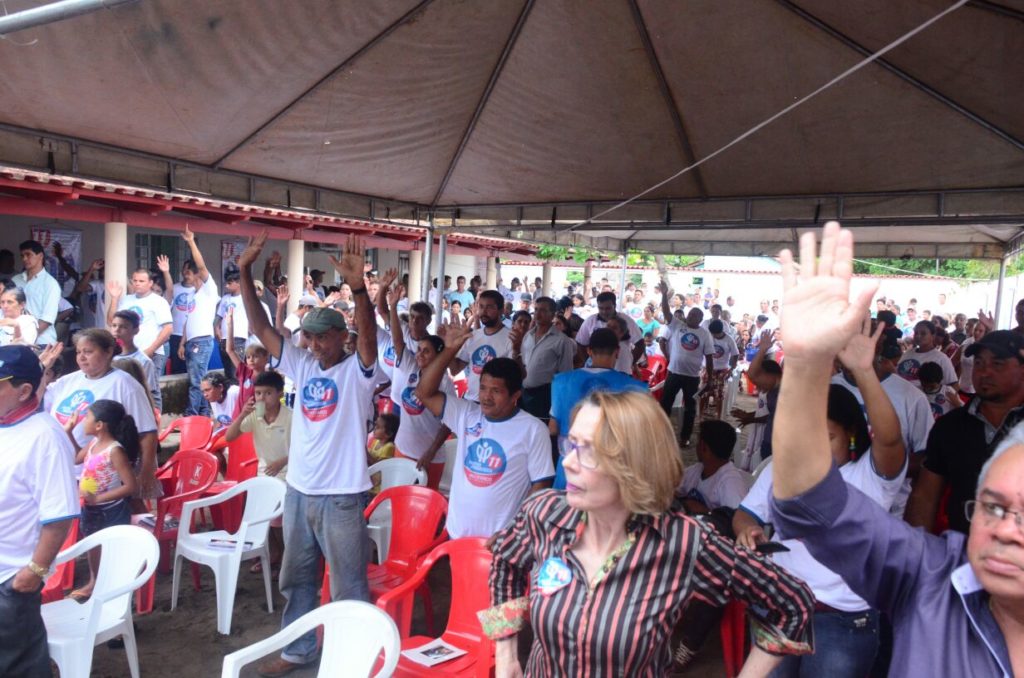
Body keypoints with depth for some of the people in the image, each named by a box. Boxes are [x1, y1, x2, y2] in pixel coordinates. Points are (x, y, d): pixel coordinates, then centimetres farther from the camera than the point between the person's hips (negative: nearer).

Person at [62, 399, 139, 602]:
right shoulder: (94, 443, 0)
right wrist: (68, 432, 13)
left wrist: (97, 498, -27)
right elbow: (76, 458, 22)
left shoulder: (115, 450, -25)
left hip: (111, 510, -9)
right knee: (93, 544, 25)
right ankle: (94, 582, 46)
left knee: (113, 550, 5)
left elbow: (130, 486, -27)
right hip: (91, 508, 9)